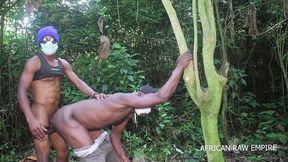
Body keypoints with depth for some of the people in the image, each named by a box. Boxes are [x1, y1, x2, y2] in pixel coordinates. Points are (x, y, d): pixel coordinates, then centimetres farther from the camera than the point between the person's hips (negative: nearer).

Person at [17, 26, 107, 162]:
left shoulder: (62, 64, 12)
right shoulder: (34, 62, -8)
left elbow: (78, 82, 8)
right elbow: (21, 91, -14)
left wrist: (94, 94, -13)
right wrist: (31, 119, -26)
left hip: (56, 115, 7)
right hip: (39, 115, -7)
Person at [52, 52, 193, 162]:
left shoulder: (129, 112, 3)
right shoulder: (125, 99, -29)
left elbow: (115, 134, 14)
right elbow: (161, 97, -39)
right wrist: (180, 67, -33)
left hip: (78, 118, 10)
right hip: (67, 118, -10)